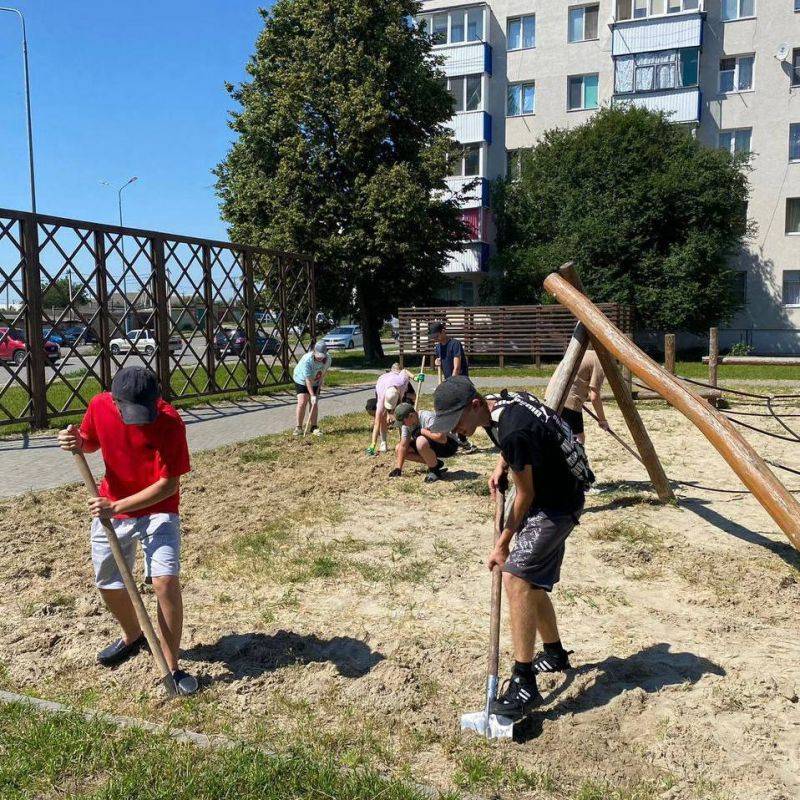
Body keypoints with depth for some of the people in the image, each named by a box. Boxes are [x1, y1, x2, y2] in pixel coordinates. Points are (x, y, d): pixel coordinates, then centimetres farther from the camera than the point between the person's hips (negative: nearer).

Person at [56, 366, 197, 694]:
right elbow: (91, 442, 7)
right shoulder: (99, 406, -14)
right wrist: (76, 443, -16)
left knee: (165, 581, -19)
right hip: (110, 508, 5)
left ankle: (173, 668, -3)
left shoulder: (169, 423, -27)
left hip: (158, 509, -4)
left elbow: (168, 485, -25)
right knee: (108, 586, 16)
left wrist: (117, 507, -30)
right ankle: (133, 637, 46)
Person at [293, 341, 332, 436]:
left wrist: (319, 387, -10)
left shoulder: (328, 360, -22)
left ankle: (314, 427, 8)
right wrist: (312, 395, -34)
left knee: (315, 404, -1)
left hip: (316, 382, 4)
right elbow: (308, 380, -33)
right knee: (302, 402, -13)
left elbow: (323, 374, -4)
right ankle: (298, 427, -3)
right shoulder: (307, 360, -35)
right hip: (302, 380, -4)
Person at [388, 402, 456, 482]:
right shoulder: (407, 423, -6)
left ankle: (435, 470, -13)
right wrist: (398, 468, -9)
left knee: (421, 442, -37)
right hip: (431, 445, 9)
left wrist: (422, 431, -29)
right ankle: (435, 463, 4)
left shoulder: (428, 418, -29)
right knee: (398, 449, 0)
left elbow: (442, 439, -40)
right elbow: (403, 445, -3)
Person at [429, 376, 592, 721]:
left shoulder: (514, 431, -32)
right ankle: (555, 654, 37)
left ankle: (524, 684, -15)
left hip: (557, 505, -10)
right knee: (530, 582, 16)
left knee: (516, 578, -19)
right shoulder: (497, 407, -3)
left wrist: (503, 544, -11)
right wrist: (501, 466, 4)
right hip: (546, 501, 10)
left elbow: (526, 494, -20)